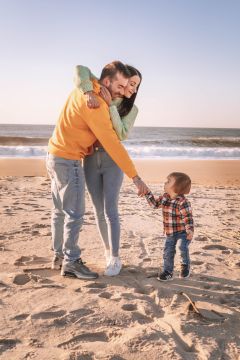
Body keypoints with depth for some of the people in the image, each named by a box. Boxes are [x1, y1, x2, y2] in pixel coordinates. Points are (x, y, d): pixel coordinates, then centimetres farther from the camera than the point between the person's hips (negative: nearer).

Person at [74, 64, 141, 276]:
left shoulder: (132, 109, 3)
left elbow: (123, 134, -12)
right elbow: (81, 70, -11)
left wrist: (111, 108, -19)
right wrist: (89, 92, -28)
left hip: (112, 161, -1)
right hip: (91, 160, 1)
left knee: (110, 211, -9)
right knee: (99, 211, 6)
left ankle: (115, 259, -2)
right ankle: (108, 252, 22)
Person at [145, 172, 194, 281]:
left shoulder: (183, 202, -23)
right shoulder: (165, 198, -1)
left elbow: (188, 217, -24)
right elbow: (154, 204, 11)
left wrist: (190, 230, -35)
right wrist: (147, 193, 4)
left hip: (182, 232, -6)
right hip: (170, 232, 6)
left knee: (183, 248, -19)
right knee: (168, 251, 5)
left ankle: (185, 266, 11)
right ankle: (167, 271, 21)